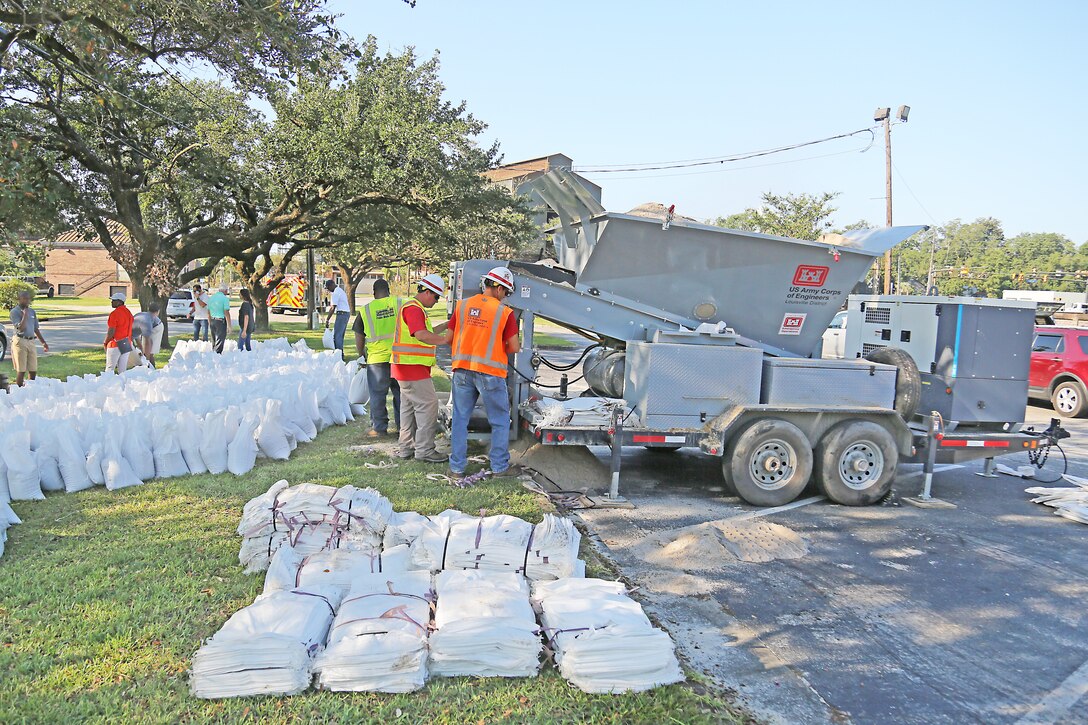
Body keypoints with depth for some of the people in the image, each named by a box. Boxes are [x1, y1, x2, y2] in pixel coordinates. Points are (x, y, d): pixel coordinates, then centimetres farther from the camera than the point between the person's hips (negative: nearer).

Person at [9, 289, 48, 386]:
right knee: (21, 370, -3)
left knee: (33, 370, 7)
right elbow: (21, 328, -16)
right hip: (20, 341, -6)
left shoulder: (32, 311, 13)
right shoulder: (14, 312, -5)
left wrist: (43, 342, 18)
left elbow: (36, 329, 19)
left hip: (31, 342, 6)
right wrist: (25, 314, -16)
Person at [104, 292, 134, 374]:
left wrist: (105, 343, -2)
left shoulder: (115, 314, -15)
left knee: (110, 369, -2)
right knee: (123, 369, 9)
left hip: (116, 345, -7)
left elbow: (111, 332, -16)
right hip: (127, 345, 7)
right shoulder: (128, 312, 9)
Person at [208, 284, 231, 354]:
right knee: (219, 342, -5)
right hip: (221, 321, -7)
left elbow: (208, 312, 15)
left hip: (212, 321, 7)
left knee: (214, 341, 15)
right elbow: (226, 313, -14)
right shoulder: (225, 298, -10)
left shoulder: (211, 297, 10)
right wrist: (229, 325, -11)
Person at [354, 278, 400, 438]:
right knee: (400, 392, 13)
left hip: (377, 358, -2)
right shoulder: (400, 304, 0)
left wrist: (361, 355, 21)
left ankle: (379, 428, 12)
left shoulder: (365, 310, -1)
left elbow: (359, 337, 5)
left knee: (377, 395, 8)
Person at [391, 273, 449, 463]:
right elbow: (422, 335, -29)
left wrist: (444, 326, 17)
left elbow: (424, 334, 26)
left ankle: (405, 447, 24)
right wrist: (446, 340, -25)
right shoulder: (413, 308, -15)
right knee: (428, 404, -9)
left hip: (408, 367, 11)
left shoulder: (415, 308, 20)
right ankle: (424, 450, -6)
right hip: (411, 367, -11)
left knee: (410, 406, 16)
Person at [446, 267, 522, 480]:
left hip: (462, 370, 4)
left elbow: (449, 338, 8)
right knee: (500, 421, 11)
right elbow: (515, 347, -6)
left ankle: (456, 467, 16)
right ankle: (500, 466, 16)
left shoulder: (462, 305, 5)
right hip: (490, 372, -4)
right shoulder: (505, 312, -6)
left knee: (460, 418, 12)